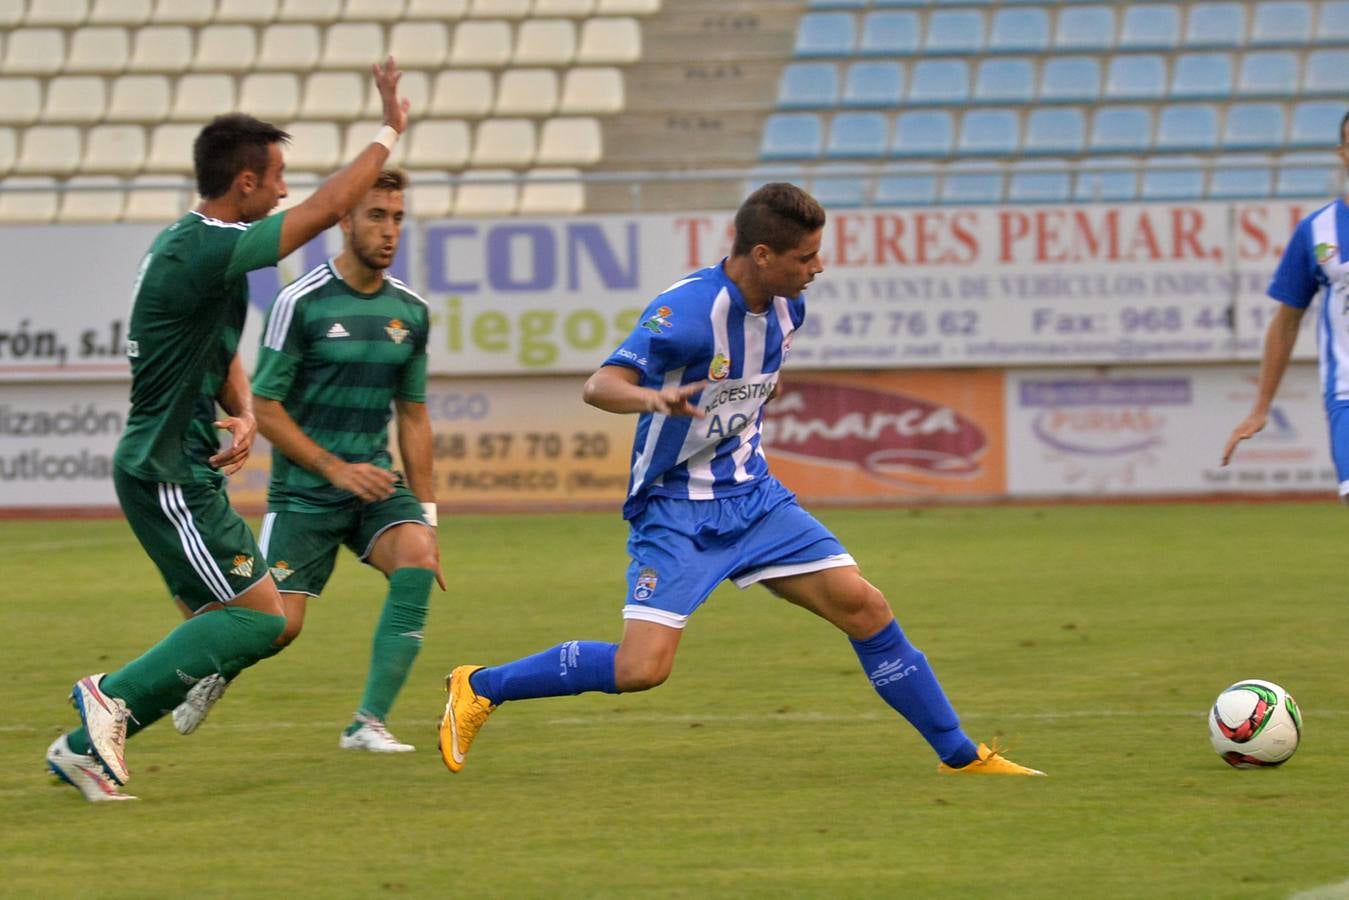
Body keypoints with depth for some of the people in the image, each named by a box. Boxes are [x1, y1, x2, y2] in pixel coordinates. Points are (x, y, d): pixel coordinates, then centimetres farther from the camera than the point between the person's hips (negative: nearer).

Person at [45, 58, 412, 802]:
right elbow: (325, 210, -22)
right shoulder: (200, 253, -21)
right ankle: (115, 696, -6)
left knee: (222, 624, 12)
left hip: (183, 470, 10)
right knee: (261, 618, -10)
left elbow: (223, 352, 20)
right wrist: (388, 133, -12)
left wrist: (243, 414, 0)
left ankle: (87, 745, 13)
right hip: (167, 475, -10)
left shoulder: (198, 247, 12)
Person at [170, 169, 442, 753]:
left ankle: (368, 722, -20)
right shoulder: (302, 303, -11)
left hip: (374, 479, 4)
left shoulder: (410, 311, 5)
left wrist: (425, 512, 12)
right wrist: (337, 469, -16)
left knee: (418, 558, -25)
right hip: (303, 490, -4)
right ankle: (215, 671, 29)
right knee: (280, 624, -8)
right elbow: (265, 409, -9)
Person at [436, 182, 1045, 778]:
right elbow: (600, 386, -33)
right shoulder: (687, 310, -23)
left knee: (864, 607, -3)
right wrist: (657, 399, -51)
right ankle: (479, 688, 2)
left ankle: (961, 756, 9)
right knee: (643, 667, -18)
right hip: (675, 509, -7)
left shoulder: (785, 307, 1)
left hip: (752, 498, 7)